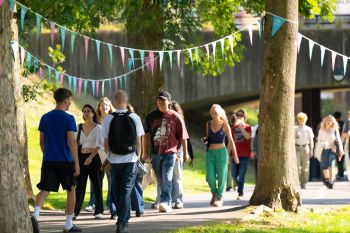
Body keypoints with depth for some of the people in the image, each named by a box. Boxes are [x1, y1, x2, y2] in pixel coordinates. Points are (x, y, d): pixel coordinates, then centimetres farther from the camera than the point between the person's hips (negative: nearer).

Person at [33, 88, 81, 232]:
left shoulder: (45, 118, 7)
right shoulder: (68, 119, -9)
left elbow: (41, 142, 12)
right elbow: (72, 142, -13)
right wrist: (77, 163, -9)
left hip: (48, 161, 4)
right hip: (65, 161, -4)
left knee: (44, 190, -1)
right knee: (71, 190, 12)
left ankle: (35, 216, -27)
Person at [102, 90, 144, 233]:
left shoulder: (108, 119, -4)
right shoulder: (134, 118, -3)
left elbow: (106, 143, 0)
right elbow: (138, 141, -1)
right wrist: (138, 156, 11)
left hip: (114, 160, 0)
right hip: (131, 159, 0)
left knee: (116, 191, 15)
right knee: (126, 191, 1)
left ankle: (123, 220, 24)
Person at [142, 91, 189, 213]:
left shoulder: (175, 117, -3)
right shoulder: (151, 116, 6)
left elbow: (183, 137, 3)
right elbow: (146, 135, 12)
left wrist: (185, 153, 6)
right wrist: (145, 152, 11)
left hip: (169, 152, -4)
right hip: (155, 152, 4)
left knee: (167, 178, -14)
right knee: (160, 180, 9)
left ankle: (165, 202, -17)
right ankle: (167, 204, 20)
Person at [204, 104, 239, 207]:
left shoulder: (225, 125, -3)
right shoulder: (208, 124, 7)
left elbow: (230, 141, 1)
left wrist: (235, 155, 0)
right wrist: (206, 140, -1)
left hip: (221, 152, -3)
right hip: (210, 152, 3)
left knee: (221, 176, -1)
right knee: (210, 176, -7)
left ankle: (219, 198, 12)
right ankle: (214, 194, 19)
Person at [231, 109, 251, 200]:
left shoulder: (247, 127, 0)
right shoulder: (233, 128, 10)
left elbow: (247, 137, -19)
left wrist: (240, 126, -19)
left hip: (244, 154, -4)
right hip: (235, 154, 4)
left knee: (241, 174, -8)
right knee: (234, 174, 4)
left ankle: (240, 193, -2)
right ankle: (240, 189, 26)